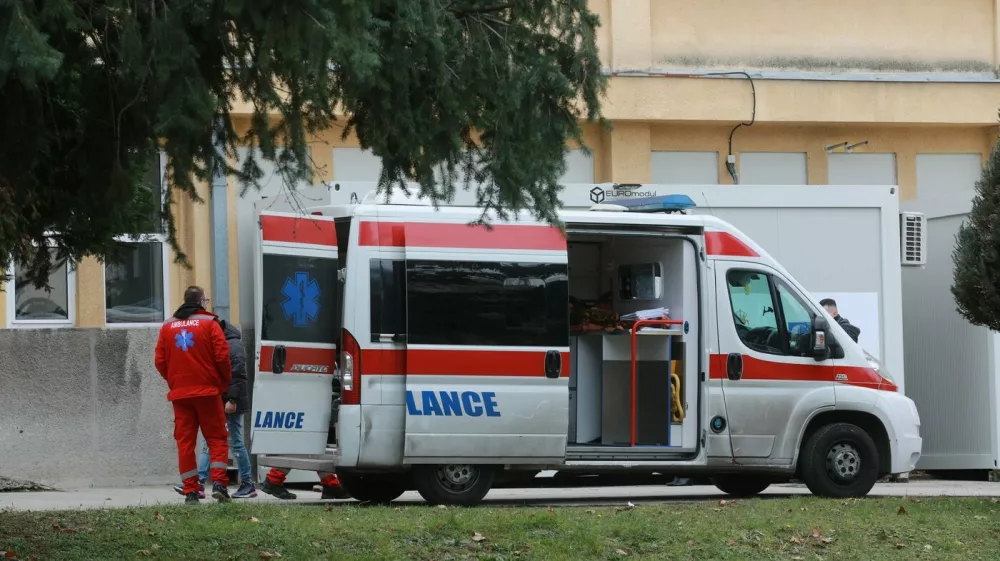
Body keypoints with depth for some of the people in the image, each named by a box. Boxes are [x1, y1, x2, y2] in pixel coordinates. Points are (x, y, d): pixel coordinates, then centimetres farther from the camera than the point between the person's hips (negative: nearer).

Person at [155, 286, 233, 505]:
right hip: (207, 390, -3)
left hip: (179, 394, 3)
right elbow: (222, 356, -8)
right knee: (217, 438, 5)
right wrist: (224, 381, 7)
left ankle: (190, 491, 2)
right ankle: (218, 483, -9)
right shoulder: (209, 323, -3)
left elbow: (160, 361, 6)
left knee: (185, 441, 5)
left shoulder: (167, 327, 8)